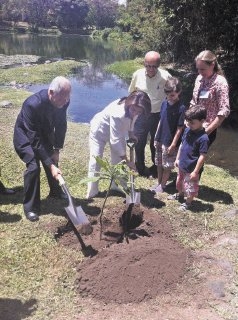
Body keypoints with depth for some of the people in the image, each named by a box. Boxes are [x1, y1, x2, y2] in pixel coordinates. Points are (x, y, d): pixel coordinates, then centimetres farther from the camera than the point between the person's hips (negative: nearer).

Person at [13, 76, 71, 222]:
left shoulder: (63, 101, -23)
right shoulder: (32, 105, -40)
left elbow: (61, 125, -7)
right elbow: (35, 140, -38)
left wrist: (57, 149, -10)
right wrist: (50, 165, -39)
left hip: (45, 134, 6)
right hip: (26, 137, -6)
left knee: (53, 160, 14)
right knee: (33, 167, -19)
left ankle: (56, 191, 41)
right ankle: (30, 207, -2)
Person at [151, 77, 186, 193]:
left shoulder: (181, 108, -17)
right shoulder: (164, 103, 1)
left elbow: (180, 128, -16)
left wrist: (173, 145, -16)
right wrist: (156, 137, 11)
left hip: (170, 142, -6)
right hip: (160, 140, 6)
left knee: (167, 165, 9)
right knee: (159, 163, 18)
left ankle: (162, 185, 24)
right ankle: (159, 183, 33)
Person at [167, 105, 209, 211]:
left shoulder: (203, 138, -26)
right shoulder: (187, 130, -5)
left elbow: (202, 156, -23)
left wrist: (195, 172, -19)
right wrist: (177, 159, 12)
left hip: (191, 169, -7)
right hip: (182, 165, 7)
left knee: (190, 187, 13)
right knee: (179, 182, 29)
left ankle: (188, 202, 36)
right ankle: (180, 195, 54)